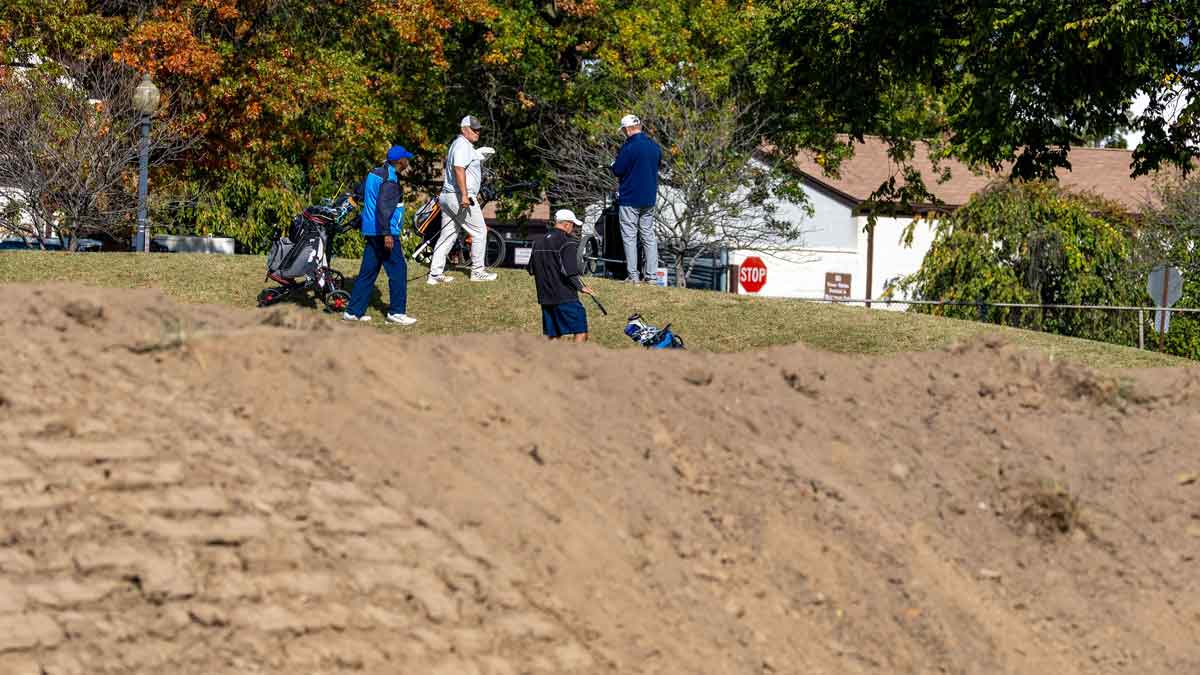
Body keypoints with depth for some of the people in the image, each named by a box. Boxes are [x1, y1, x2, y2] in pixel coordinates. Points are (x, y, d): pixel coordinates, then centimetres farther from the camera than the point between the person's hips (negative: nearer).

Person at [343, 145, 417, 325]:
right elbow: (383, 206, -25)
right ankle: (396, 312, -2)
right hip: (384, 232, -9)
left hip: (371, 232, 9)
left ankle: (353, 311, 12)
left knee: (368, 272, 12)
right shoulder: (391, 180, -16)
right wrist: (387, 234, -28)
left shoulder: (374, 173, 13)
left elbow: (361, 192, 24)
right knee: (398, 270, -3)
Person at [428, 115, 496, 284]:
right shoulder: (463, 145, -12)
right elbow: (459, 169, -24)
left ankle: (435, 274, 6)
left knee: (447, 236, 8)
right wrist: (464, 195, -30)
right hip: (459, 196, -10)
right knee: (480, 232, 0)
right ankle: (477, 271, 5)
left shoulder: (458, 144, 21)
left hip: (447, 196, 10)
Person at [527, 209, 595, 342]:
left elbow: (531, 269, 16)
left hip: (545, 297, 7)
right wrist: (581, 287, -7)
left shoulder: (538, 242, 11)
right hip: (565, 296, -7)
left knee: (553, 336, 12)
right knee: (581, 333, -4)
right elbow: (570, 272, -19)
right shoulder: (568, 242, -11)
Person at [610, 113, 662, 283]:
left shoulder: (629, 147, -16)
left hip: (630, 199, -7)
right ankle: (651, 274, 9)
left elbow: (617, 171, -14)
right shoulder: (654, 146, 6)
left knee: (629, 237, -2)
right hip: (650, 198, 7)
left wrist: (614, 165, 8)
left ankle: (632, 274, -6)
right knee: (649, 236, 11)